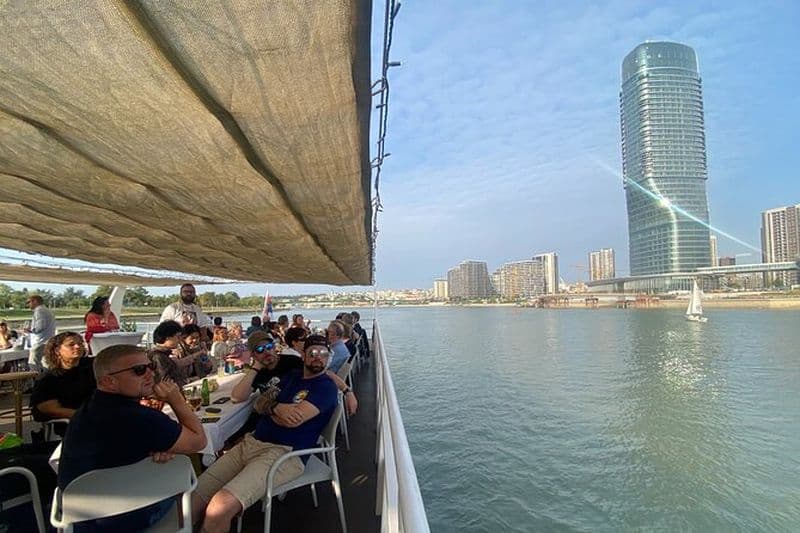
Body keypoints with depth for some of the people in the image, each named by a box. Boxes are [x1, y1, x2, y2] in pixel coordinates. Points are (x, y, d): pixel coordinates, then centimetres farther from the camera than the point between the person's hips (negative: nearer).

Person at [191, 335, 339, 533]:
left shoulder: (326, 386, -2)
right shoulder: (292, 376, 20)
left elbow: (294, 419, -14)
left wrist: (270, 407, 6)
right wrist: (278, 408, -9)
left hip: (284, 453, -7)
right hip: (251, 442, 7)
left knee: (218, 510, -26)